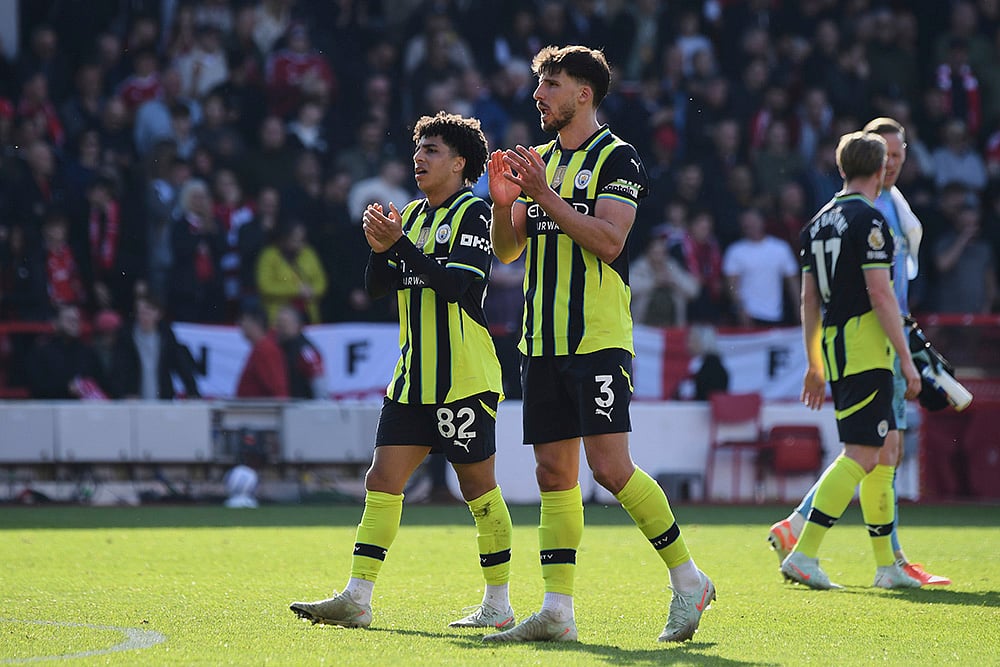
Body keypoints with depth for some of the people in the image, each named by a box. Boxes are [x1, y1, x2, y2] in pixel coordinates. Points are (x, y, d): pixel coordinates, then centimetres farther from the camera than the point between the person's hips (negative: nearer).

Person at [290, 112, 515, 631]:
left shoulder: (473, 213, -7)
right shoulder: (413, 215, 16)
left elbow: (454, 283, -19)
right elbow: (377, 286, 11)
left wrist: (400, 244, -21)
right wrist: (380, 249, -8)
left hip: (464, 381, -8)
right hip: (413, 379, 8)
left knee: (478, 488, -1)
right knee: (382, 481, 1)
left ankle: (498, 603, 8)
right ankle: (357, 599, -1)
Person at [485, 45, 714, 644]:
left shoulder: (617, 158, -5)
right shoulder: (539, 161, 17)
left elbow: (608, 239, -16)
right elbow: (507, 250, 15)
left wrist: (545, 195, -19)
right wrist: (504, 203, -4)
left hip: (599, 340, -7)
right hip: (543, 342, 7)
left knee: (610, 466, -14)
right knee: (554, 472, 4)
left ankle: (688, 578, 0)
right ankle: (558, 611, 5)